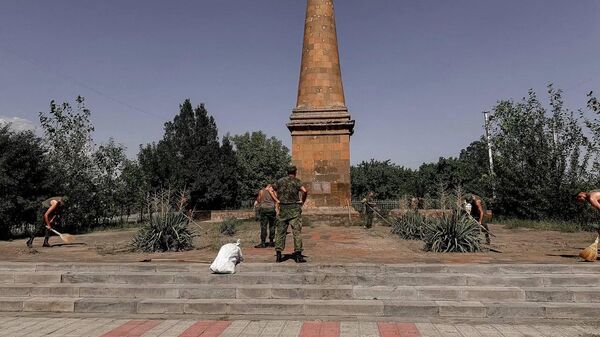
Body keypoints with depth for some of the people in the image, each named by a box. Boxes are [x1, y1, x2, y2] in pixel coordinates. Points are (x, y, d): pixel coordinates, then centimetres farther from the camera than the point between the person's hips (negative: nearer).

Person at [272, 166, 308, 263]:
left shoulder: (280, 181, 9)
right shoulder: (296, 181, -4)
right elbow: (305, 191, -19)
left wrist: (277, 200, 12)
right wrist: (303, 201, -5)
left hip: (283, 209, 4)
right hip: (294, 209, -4)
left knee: (280, 231, 9)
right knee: (296, 231, 0)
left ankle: (278, 254, 10)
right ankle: (298, 254, -1)